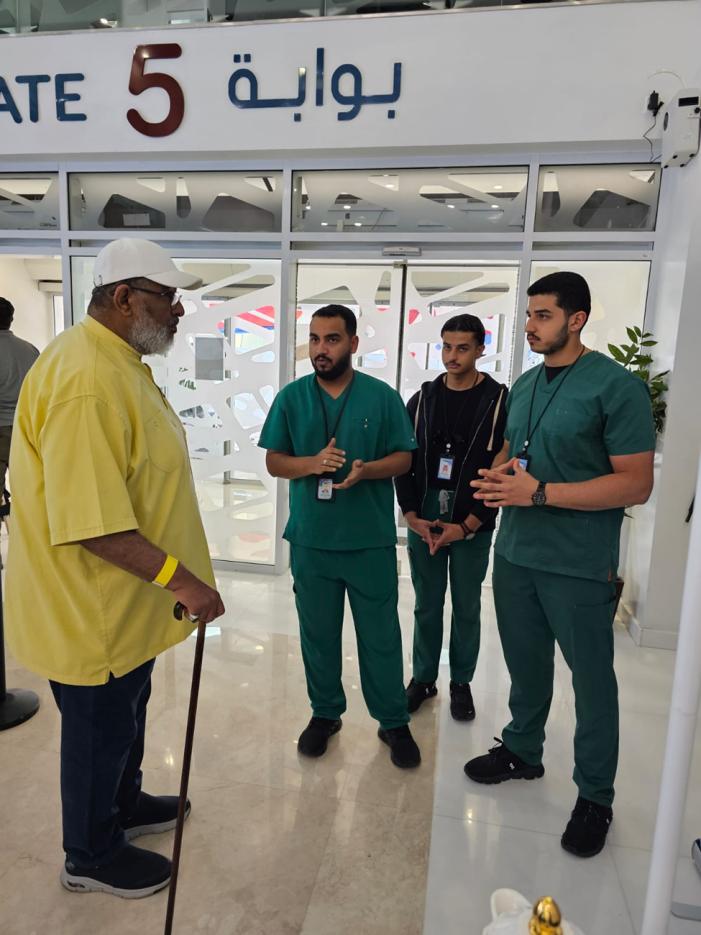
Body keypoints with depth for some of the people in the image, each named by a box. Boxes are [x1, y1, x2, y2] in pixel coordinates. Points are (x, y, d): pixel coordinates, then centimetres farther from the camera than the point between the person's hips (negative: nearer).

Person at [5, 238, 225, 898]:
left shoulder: (121, 362, 7)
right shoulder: (85, 379, -28)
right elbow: (90, 522, -32)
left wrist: (174, 576, 20)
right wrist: (179, 578, -28)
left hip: (124, 600, 10)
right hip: (92, 607, -10)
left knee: (127, 711, 27)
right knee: (100, 730, 13)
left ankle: (124, 804, 52)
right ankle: (91, 857, 39)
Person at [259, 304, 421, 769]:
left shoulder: (383, 396, -2)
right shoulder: (291, 397, 3)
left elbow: (403, 458, 0)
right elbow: (273, 461, 3)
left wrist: (367, 470, -21)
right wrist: (311, 463, -18)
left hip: (372, 539, -1)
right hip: (311, 538, 2)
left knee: (381, 635, 8)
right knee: (318, 633, 15)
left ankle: (395, 722, 26)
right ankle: (325, 712, 35)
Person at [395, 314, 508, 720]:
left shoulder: (500, 400, -4)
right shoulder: (422, 400, 6)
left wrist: (468, 526, -13)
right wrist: (412, 516, -7)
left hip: (472, 524, -2)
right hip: (424, 520, 3)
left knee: (467, 607, 12)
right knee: (427, 605, 13)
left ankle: (462, 683, 30)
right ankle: (424, 678, 30)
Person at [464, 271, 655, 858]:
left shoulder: (617, 386, -13)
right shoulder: (524, 385, 10)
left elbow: (636, 484, -16)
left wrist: (539, 493, -22)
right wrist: (500, 478, -3)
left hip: (580, 565, -6)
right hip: (515, 553, 6)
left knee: (592, 678, 10)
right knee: (525, 663, 20)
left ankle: (595, 795, 30)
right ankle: (522, 751, 42)